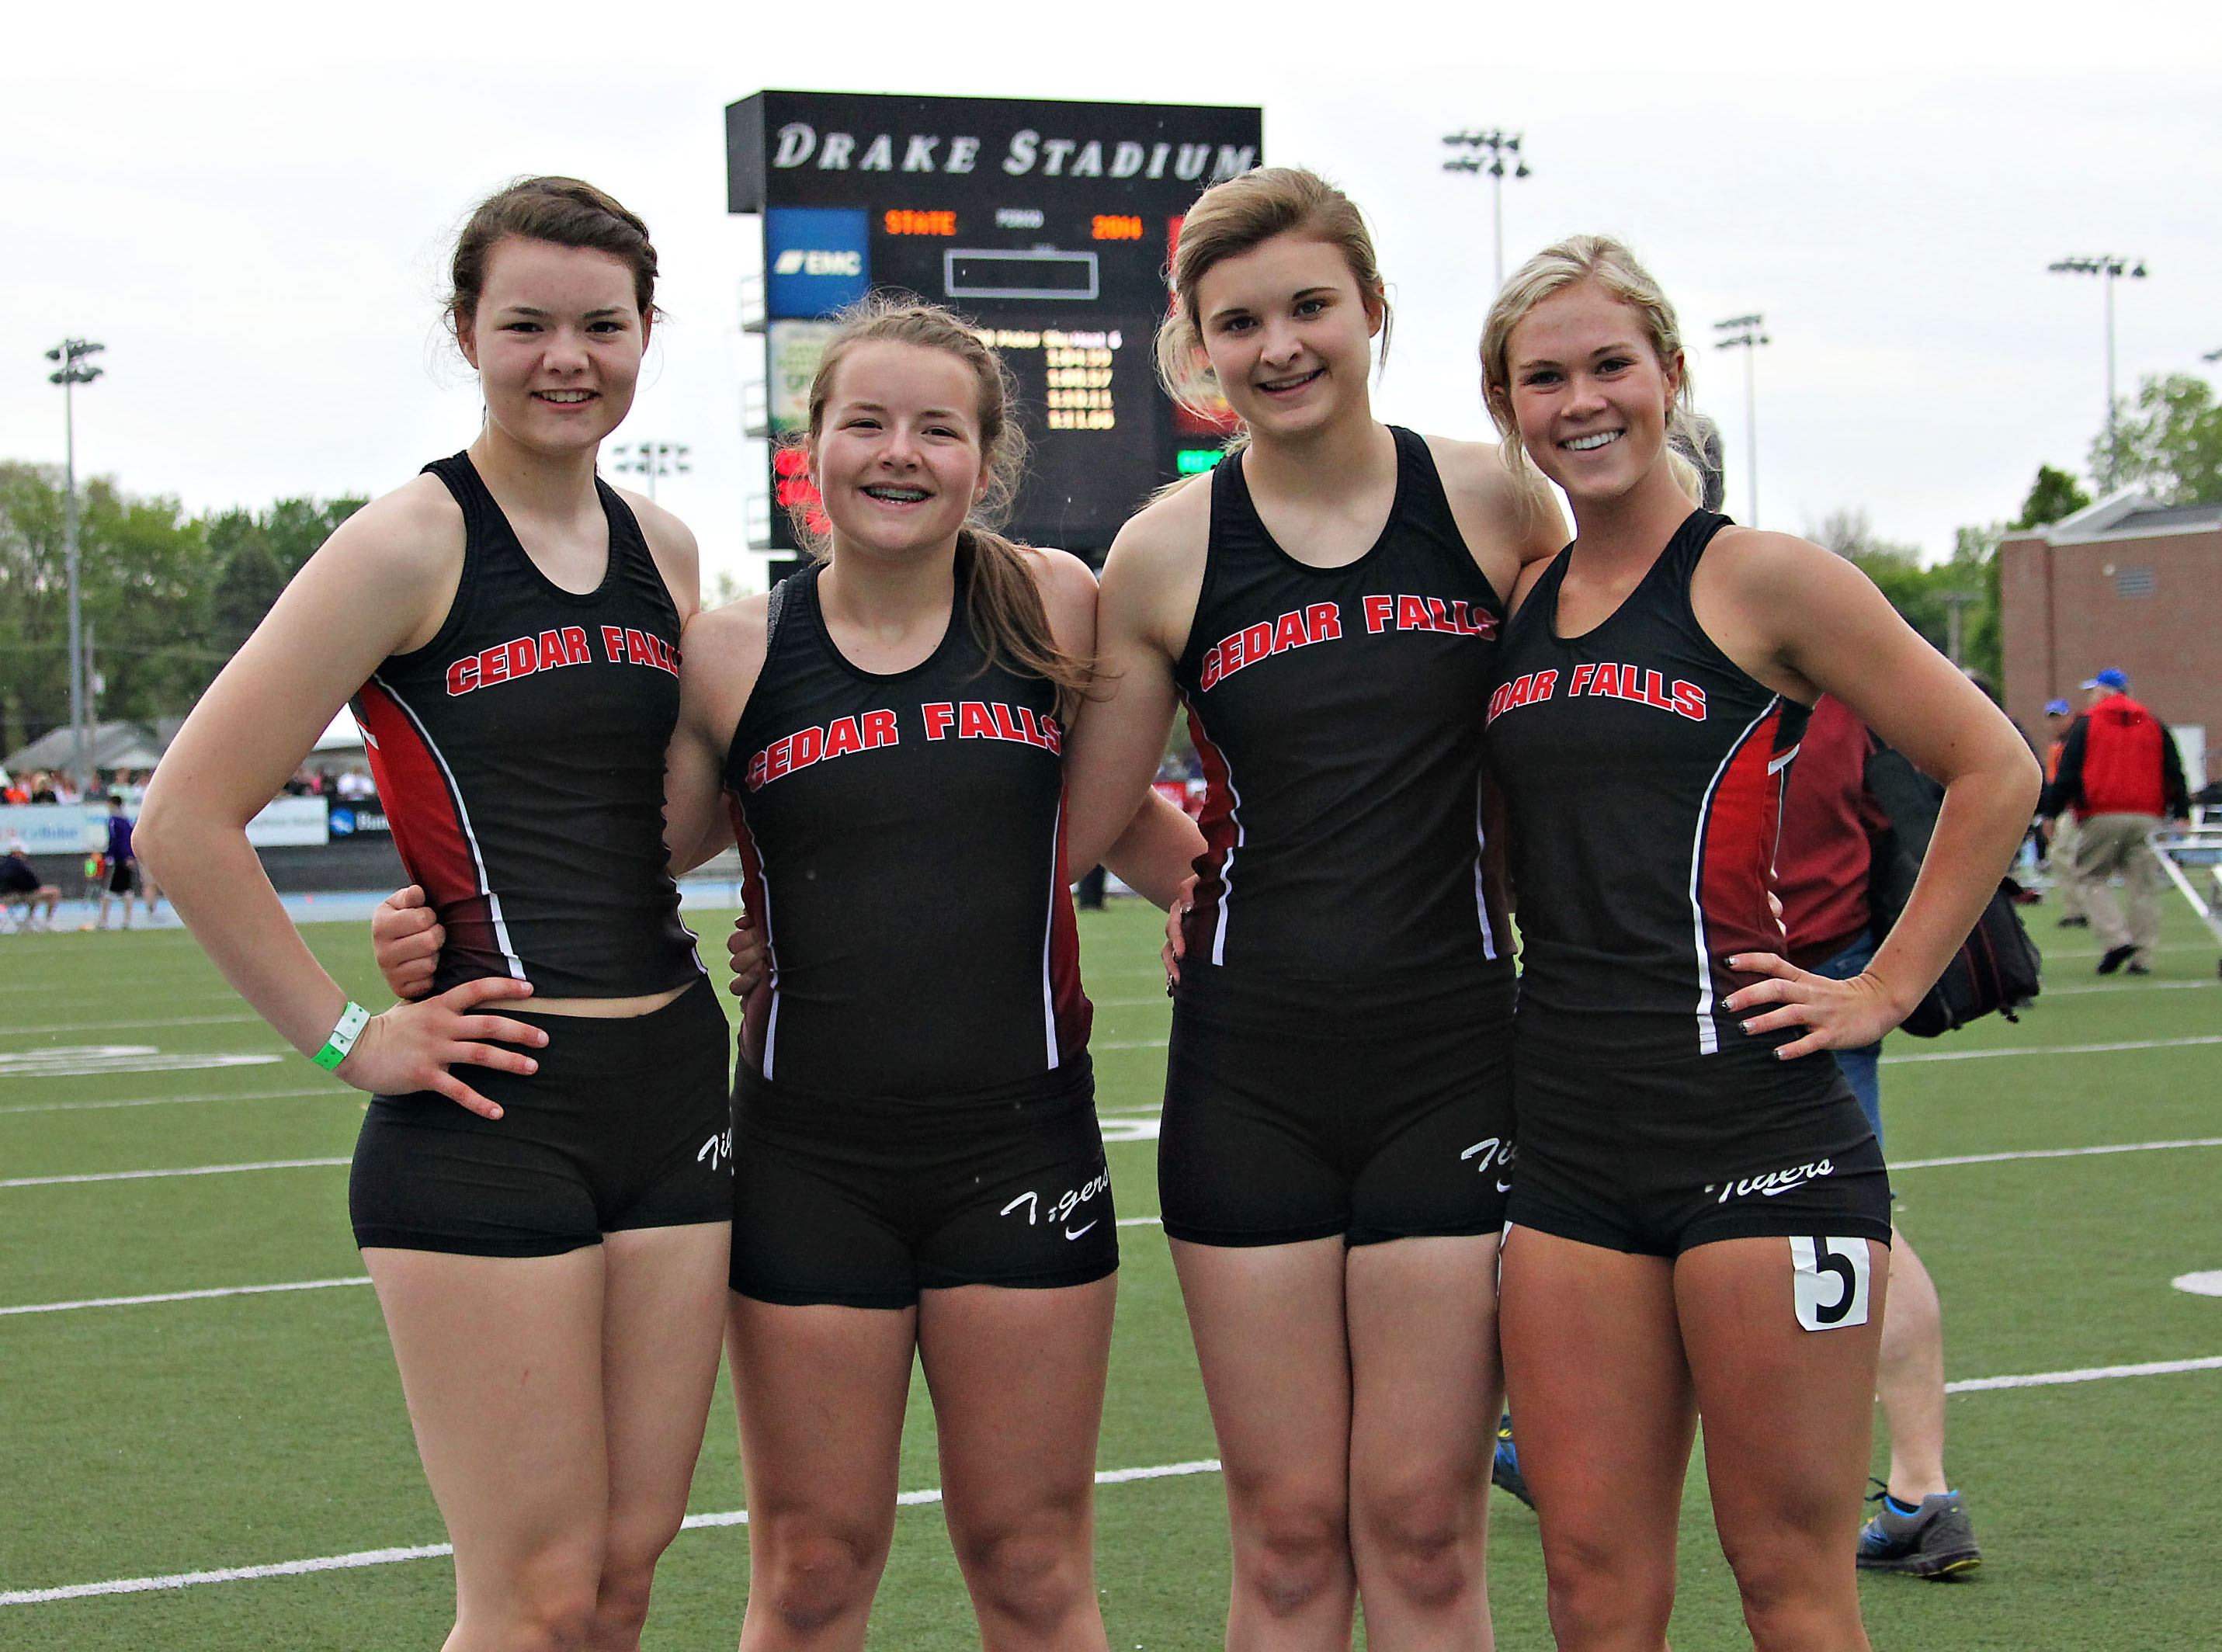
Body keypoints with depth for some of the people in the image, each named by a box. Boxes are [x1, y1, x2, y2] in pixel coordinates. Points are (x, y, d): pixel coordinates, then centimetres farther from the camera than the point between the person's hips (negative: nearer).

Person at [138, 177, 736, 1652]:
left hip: (674, 1083, 6)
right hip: (488, 1113, -6)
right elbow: (187, 821, -12)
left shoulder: (664, 550, 11)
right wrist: (349, 1037, -10)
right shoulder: (413, 546, -8)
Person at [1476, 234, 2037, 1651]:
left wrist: (1886, 991, -5)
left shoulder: (1761, 580, -4)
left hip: (1759, 1128, -5)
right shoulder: (1515, 605, 12)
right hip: (1569, 1145, 5)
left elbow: (1994, 770, -2)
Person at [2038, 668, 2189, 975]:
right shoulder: (2153, 725, 15)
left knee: (2092, 878, 6)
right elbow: (2174, 772, 13)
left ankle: (2115, 938, -13)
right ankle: (2142, 956, 0)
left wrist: (2050, 812, 1)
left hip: (2101, 816, -4)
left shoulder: (2085, 725, 3)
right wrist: (2181, 812, 14)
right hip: (2146, 817, 4)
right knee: (2142, 885, 5)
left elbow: (2067, 774, -2)